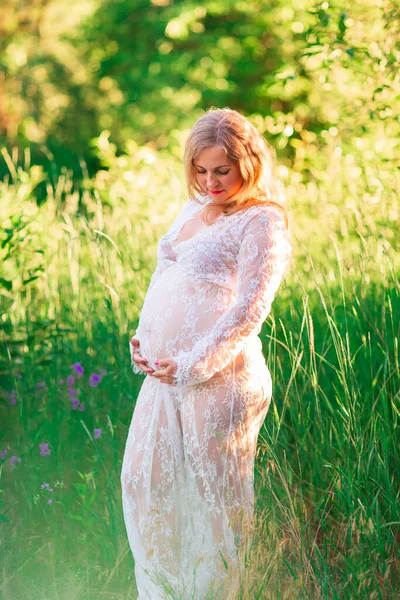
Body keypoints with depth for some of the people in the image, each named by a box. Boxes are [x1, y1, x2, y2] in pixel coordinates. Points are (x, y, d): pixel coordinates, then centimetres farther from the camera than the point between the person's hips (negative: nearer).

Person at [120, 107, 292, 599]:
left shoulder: (261, 221, -6)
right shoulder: (192, 210, 17)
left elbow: (250, 310, -14)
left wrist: (194, 365, -18)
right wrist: (143, 338, 9)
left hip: (219, 379, -8)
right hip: (164, 376, 8)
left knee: (215, 494, 3)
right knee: (144, 481, 12)